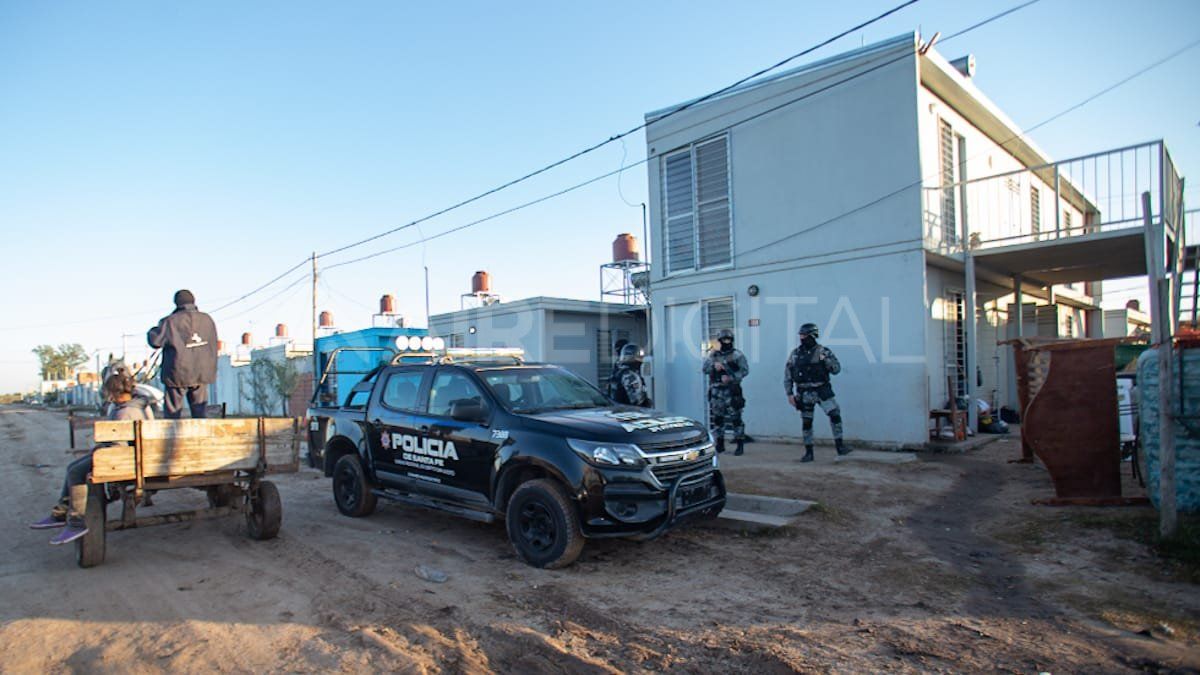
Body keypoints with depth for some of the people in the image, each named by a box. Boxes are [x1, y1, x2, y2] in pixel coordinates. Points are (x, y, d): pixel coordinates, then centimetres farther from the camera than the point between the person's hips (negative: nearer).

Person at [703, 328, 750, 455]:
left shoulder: (737, 355, 0)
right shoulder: (713, 355, 11)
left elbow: (745, 370, -6)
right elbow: (705, 369, 5)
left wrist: (731, 378, -17)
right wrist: (714, 366, -15)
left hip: (731, 391, -4)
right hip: (716, 391, 4)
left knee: (735, 418, -6)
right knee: (716, 418, 8)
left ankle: (740, 445, 2)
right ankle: (720, 444, 19)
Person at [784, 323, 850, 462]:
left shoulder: (823, 352, -2)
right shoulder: (795, 354, 3)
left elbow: (837, 369, -4)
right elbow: (787, 374, 6)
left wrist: (826, 360, -22)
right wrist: (790, 394, 2)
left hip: (822, 391, -2)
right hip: (805, 393, 2)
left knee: (835, 414, -16)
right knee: (806, 422, 6)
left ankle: (840, 446, -5)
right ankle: (808, 452, 16)